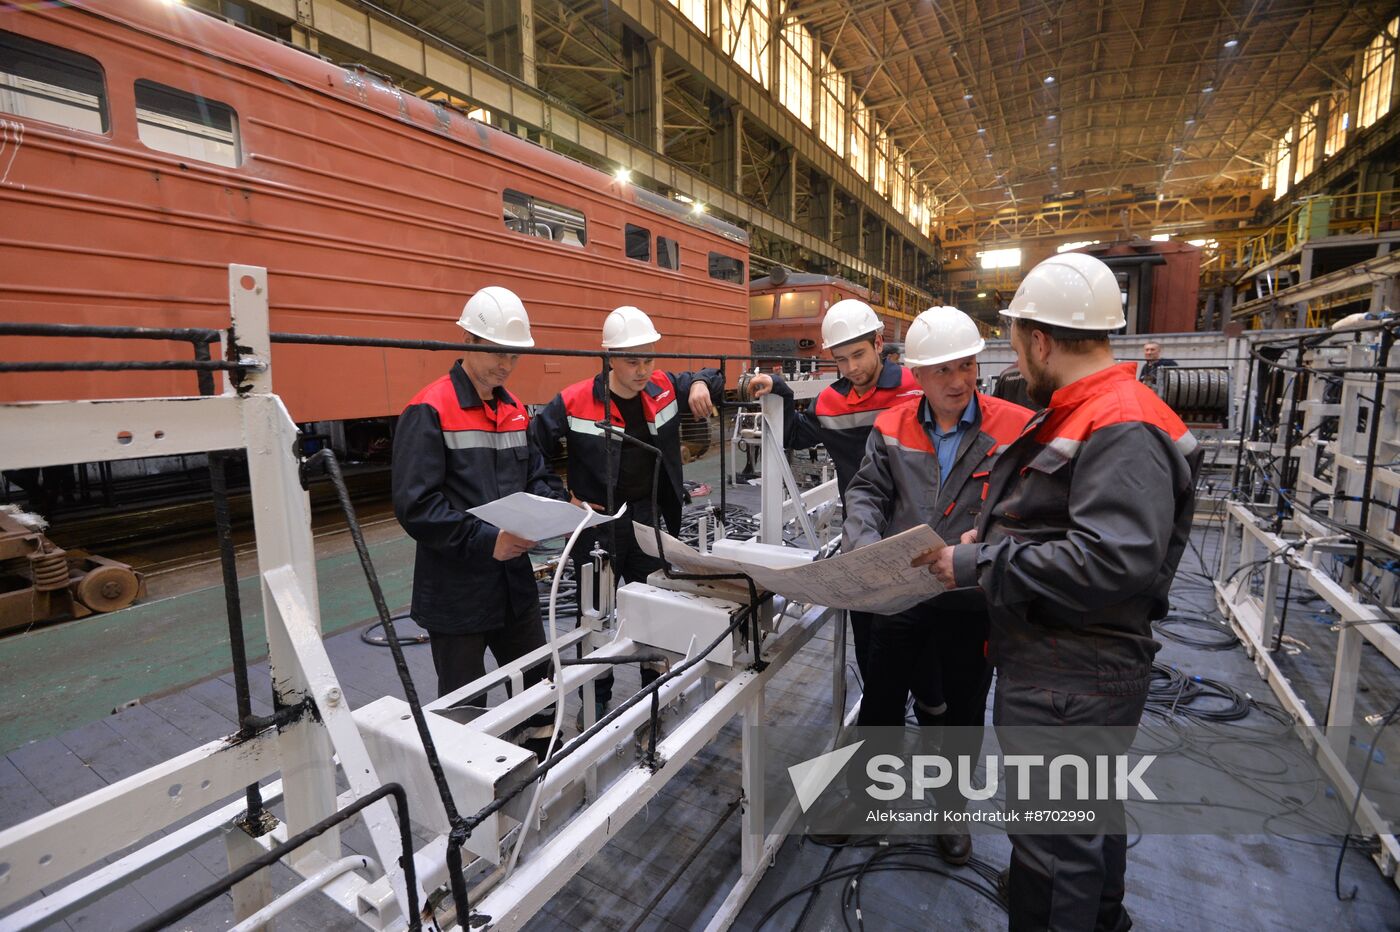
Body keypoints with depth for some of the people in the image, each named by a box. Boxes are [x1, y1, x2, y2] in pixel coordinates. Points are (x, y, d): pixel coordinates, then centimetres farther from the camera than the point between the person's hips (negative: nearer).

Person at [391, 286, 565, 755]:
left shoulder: (514, 409, 8)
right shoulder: (429, 412, -14)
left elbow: (537, 476, 14)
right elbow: (415, 505, -21)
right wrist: (484, 540, -26)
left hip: (514, 583, 7)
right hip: (457, 592, -6)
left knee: (540, 687, 20)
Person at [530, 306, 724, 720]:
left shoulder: (664, 388, -4)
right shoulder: (575, 401, -16)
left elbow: (709, 380, 12)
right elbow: (532, 450, -7)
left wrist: (701, 384, -11)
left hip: (649, 515, 4)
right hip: (597, 521, -3)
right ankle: (595, 698, 31)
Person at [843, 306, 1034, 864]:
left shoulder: (1016, 429, -9)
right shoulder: (892, 428, -1)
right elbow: (866, 492, -1)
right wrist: (865, 546, -18)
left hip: (971, 599, -2)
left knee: (960, 710, 18)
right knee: (881, 697, 17)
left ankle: (952, 808, 43)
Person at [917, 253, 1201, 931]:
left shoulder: (1122, 430, -22)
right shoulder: (1077, 416, 12)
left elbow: (1112, 563, -31)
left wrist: (978, 564, -24)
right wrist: (992, 537, 8)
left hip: (1071, 687, -11)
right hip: (1057, 667, 11)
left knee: (1053, 848, 6)